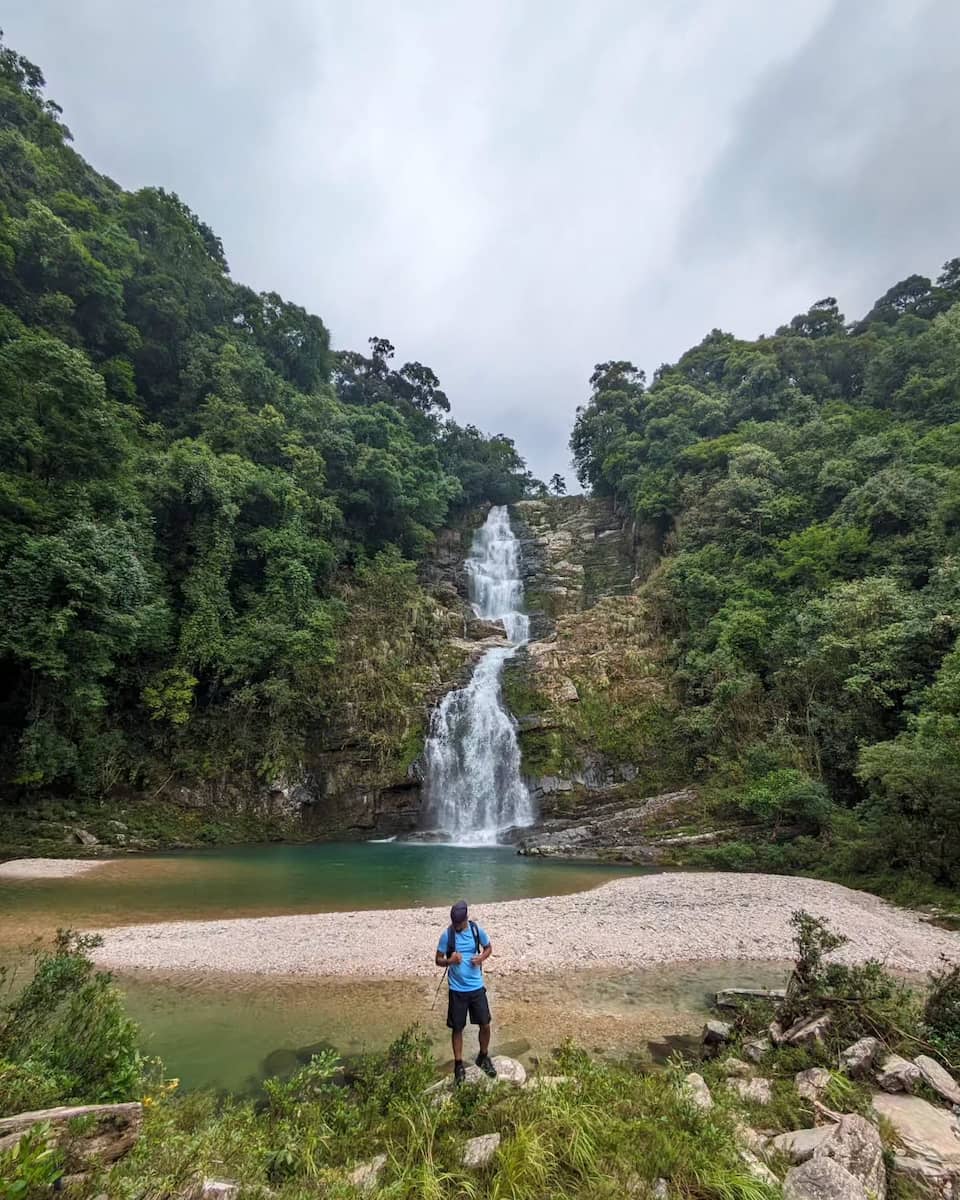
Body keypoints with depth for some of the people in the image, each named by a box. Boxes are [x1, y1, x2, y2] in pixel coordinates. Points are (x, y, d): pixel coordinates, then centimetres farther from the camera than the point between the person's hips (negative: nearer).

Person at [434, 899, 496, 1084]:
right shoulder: (447, 935, -14)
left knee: (485, 1025, 9)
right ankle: (459, 1065, 28)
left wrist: (481, 958, -14)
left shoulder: (477, 930, -10)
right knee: (457, 1028, 9)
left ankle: (483, 1058, 35)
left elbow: (489, 948, 7)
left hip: (477, 987, 1)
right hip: (457, 989, -1)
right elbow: (438, 960, -5)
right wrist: (450, 961, -26)